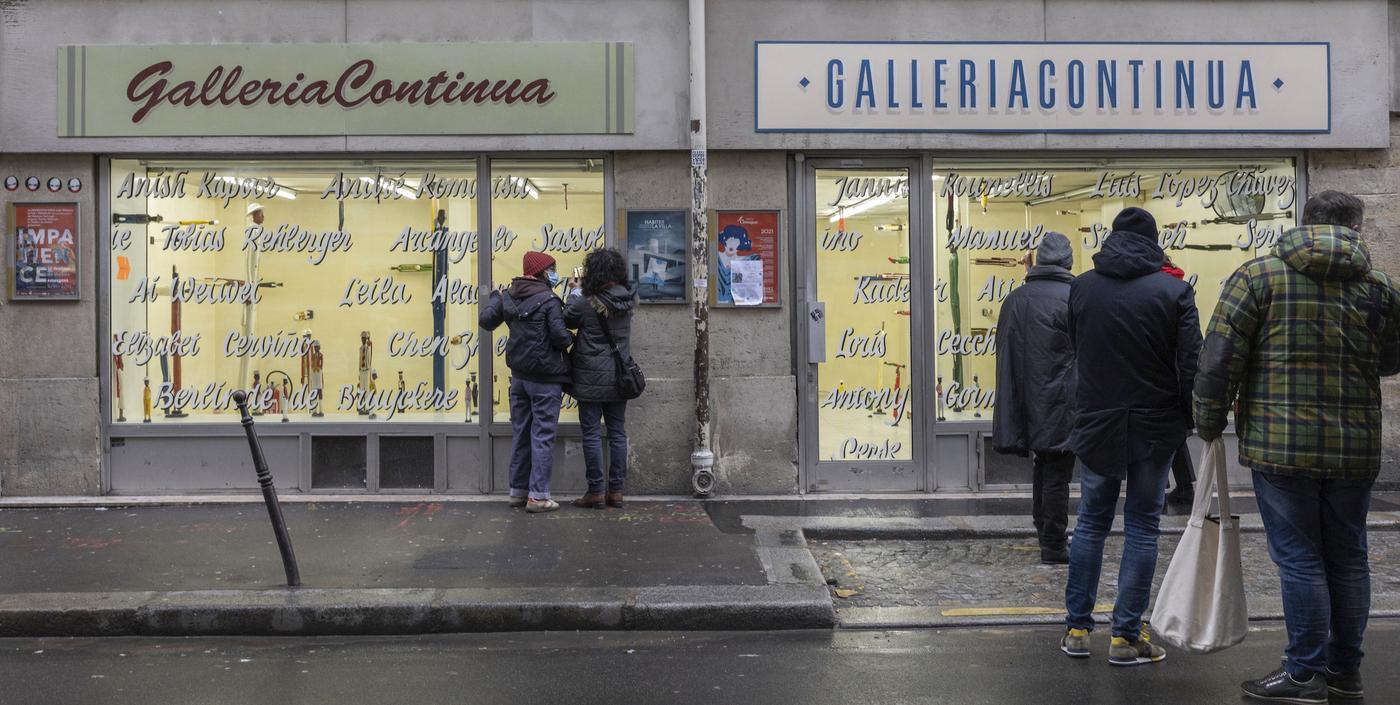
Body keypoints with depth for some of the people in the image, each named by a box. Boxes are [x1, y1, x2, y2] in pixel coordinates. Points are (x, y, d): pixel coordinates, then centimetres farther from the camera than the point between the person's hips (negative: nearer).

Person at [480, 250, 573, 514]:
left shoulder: (509, 296, 4)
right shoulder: (548, 301, -15)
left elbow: (486, 320, 5)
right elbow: (560, 336, -20)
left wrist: (495, 296, 21)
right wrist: (571, 338, 3)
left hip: (519, 375, 7)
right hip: (545, 378, -7)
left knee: (520, 433, 15)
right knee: (542, 435, -2)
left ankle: (518, 491, 21)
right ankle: (538, 495, -3)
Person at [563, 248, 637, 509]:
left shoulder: (586, 303, -16)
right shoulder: (626, 301, -1)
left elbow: (567, 319, -1)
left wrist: (575, 293, 11)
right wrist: (582, 292, 18)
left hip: (592, 379, -5)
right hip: (619, 378, 5)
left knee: (591, 434, 2)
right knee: (617, 433, 10)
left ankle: (596, 492, 5)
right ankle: (616, 490, 13)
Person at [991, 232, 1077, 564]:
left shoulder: (1014, 299, 5)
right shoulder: (1073, 298, -14)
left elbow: (1005, 352, 10)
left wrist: (1017, 405, 16)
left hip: (1027, 402, 6)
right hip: (1060, 404, -6)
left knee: (1042, 466, 20)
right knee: (1057, 474, 1)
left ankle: (1043, 531, 30)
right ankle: (1053, 546, 5)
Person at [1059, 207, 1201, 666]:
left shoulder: (1081, 287, 0)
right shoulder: (1173, 290, -7)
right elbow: (1191, 364, -8)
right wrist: (1192, 421, 0)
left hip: (1095, 423, 2)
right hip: (1154, 426, -2)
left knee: (1091, 522, 12)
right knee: (1142, 527, 5)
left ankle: (1077, 628, 15)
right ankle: (1126, 636, 7)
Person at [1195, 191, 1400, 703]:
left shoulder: (1258, 276, -4)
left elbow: (1218, 359, -8)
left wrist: (1210, 425, 1)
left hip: (1281, 445, -3)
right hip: (1356, 448, 4)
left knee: (1299, 559, 2)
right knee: (1348, 558, 14)